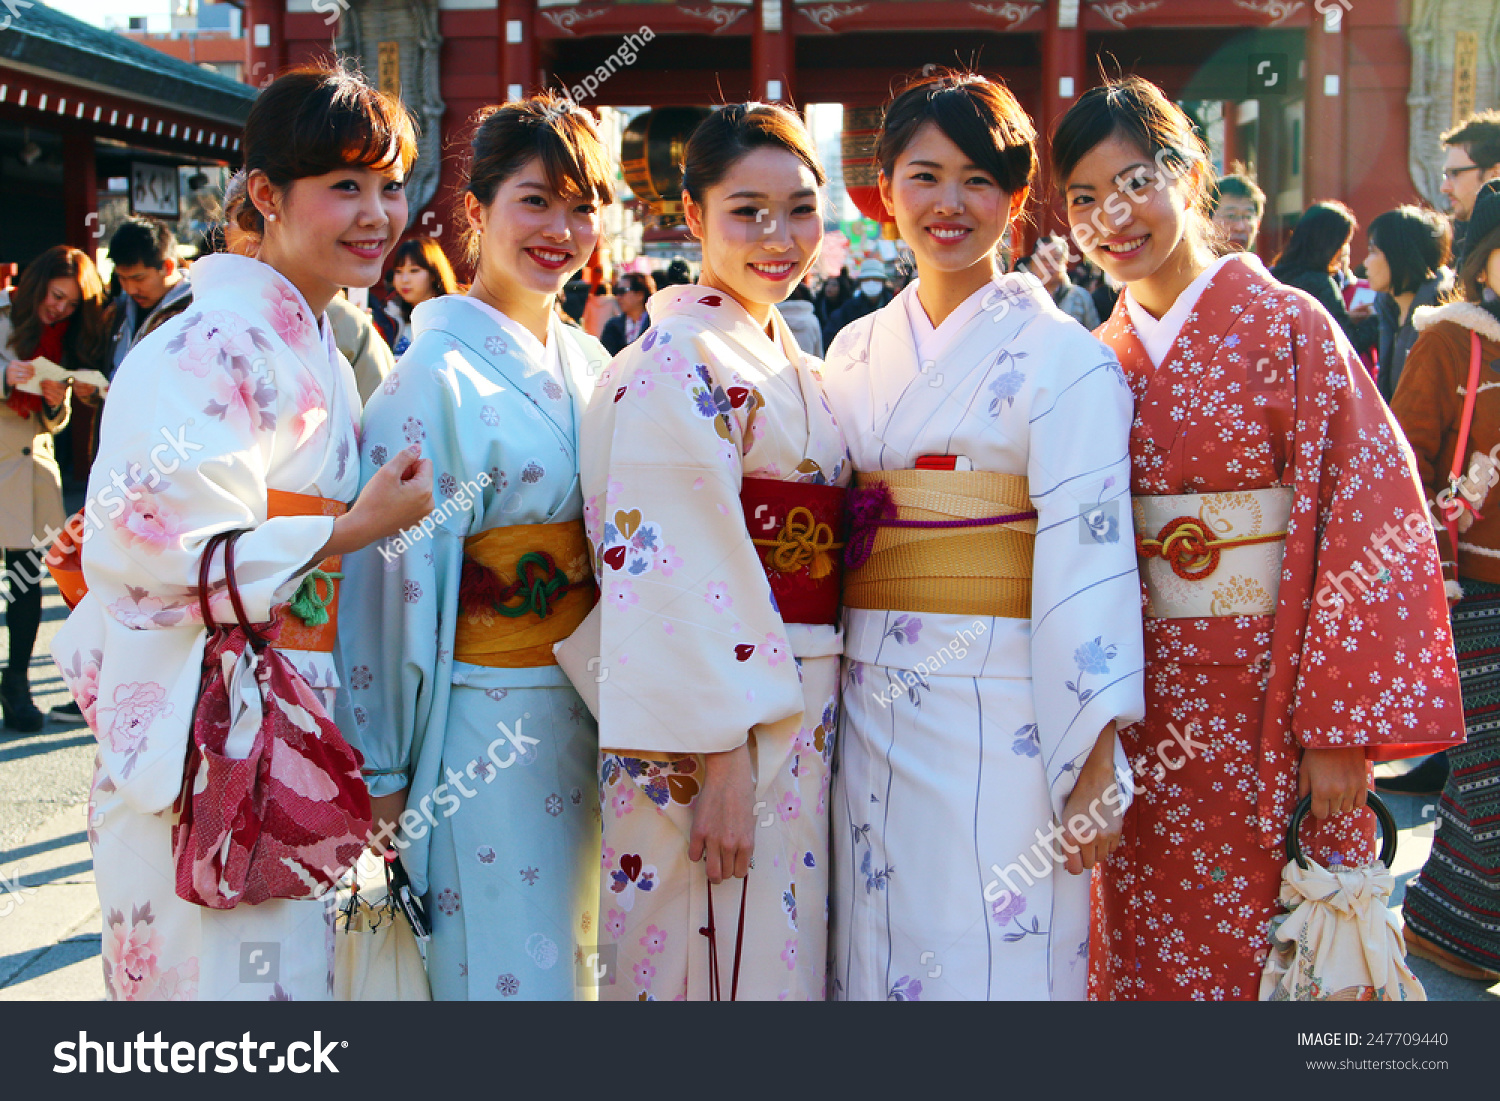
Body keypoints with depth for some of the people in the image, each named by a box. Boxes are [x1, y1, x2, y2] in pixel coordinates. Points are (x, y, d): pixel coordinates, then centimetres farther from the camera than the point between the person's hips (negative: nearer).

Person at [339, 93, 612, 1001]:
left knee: (563, 954, 17)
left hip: (584, 716, 7)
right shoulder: (437, 378, -14)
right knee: (502, 970, 2)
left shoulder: (589, 365, 7)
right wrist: (381, 774, -12)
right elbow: (391, 577, -14)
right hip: (479, 729, -7)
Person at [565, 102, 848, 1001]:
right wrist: (719, 759, -22)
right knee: (724, 964, -1)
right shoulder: (677, 361, -12)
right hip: (721, 733, -8)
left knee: (791, 952, 15)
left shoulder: (793, 365, 15)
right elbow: (676, 571, -19)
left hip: (805, 715, 8)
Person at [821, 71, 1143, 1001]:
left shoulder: (1063, 358, -7)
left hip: (1004, 716, -5)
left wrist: (1096, 767, -15)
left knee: (997, 959, 3)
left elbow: (1087, 558, -12)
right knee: (879, 956, 12)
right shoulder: (856, 354, 10)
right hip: (872, 708, 5)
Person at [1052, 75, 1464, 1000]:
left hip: (1268, 702, -4)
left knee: (1261, 952, 6)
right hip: (1142, 709, 4)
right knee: (1150, 950, 12)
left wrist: (1343, 727, -16)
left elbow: (1371, 517, -12)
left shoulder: (1287, 328, -8)